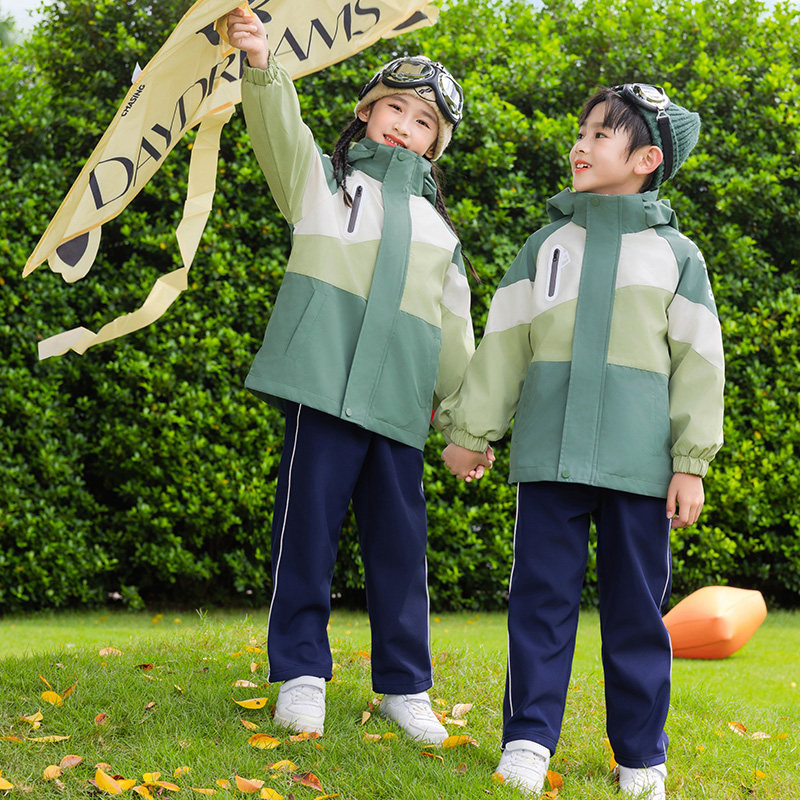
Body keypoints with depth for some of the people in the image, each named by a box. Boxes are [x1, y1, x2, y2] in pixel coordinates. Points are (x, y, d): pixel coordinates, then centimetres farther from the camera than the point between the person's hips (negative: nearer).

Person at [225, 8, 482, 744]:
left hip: (400, 402, 4)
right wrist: (262, 67, -28)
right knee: (309, 526, -4)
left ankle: (404, 684, 15)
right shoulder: (323, 178, 13)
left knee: (400, 540, 5)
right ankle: (301, 673, 7)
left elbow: (454, 324, 26)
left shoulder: (434, 224, 24)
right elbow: (280, 129, -8)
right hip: (326, 383, -3)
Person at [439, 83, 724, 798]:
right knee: (542, 593, 1)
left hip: (639, 462, -1)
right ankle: (529, 736, 10)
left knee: (637, 604, 4)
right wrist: (471, 429, 10)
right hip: (549, 451, 1)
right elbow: (504, 343, 14)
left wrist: (691, 462, -2)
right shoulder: (546, 244, 14)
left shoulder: (677, 255, 9)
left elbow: (698, 363, 6)